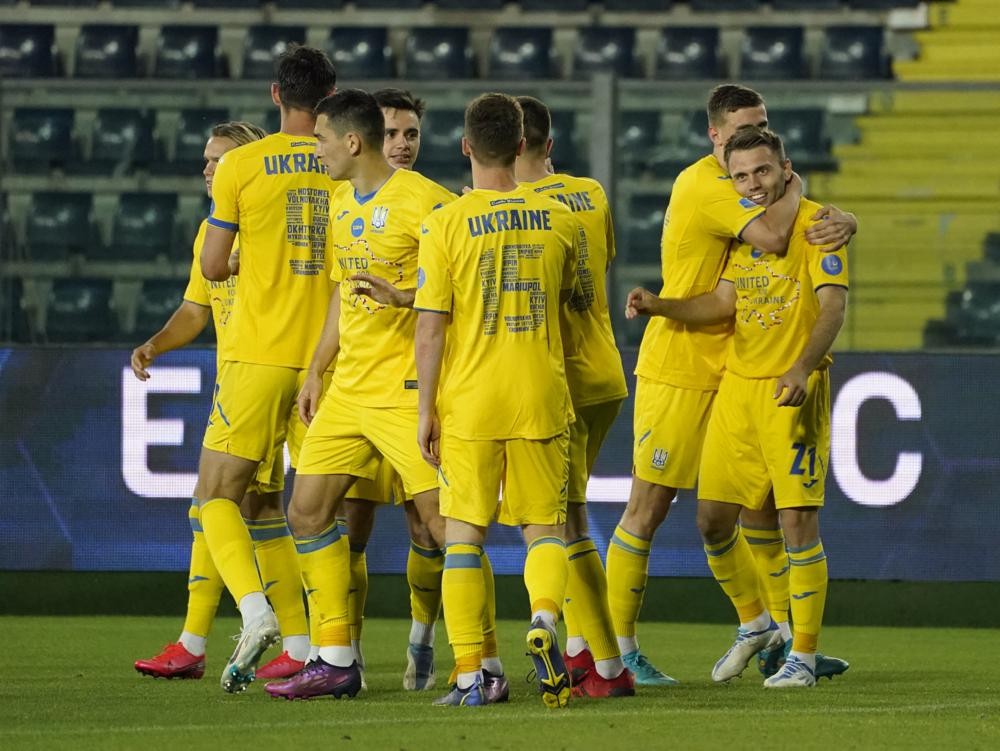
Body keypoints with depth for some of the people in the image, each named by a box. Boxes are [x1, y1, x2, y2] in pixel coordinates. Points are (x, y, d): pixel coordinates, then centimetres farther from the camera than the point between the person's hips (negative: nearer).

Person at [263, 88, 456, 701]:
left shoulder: (422, 201, -13)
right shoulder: (343, 204, 14)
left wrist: (407, 295, -30)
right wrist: (316, 371, 21)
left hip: (407, 390, -9)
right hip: (348, 390, 9)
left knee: (442, 519, -10)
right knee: (308, 512, 7)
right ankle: (336, 661, 13)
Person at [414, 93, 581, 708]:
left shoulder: (446, 224, -7)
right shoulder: (559, 220, 2)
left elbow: (431, 327, -8)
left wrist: (427, 410, -1)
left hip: (467, 402, -2)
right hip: (541, 396, 2)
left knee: (464, 535, 6)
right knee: (545, 526, 10)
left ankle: (470, 675, 2)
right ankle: (545, 616, -20)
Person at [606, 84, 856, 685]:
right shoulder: (703, 185, -16)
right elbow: (771, 236, -30)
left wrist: (841, 222, -17)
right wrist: (794, 187, -12)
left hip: (738, 373, 8)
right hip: (679, 369, -8)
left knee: (763, 501, 9)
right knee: (648, 509, -4)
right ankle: (619, 646, 0)